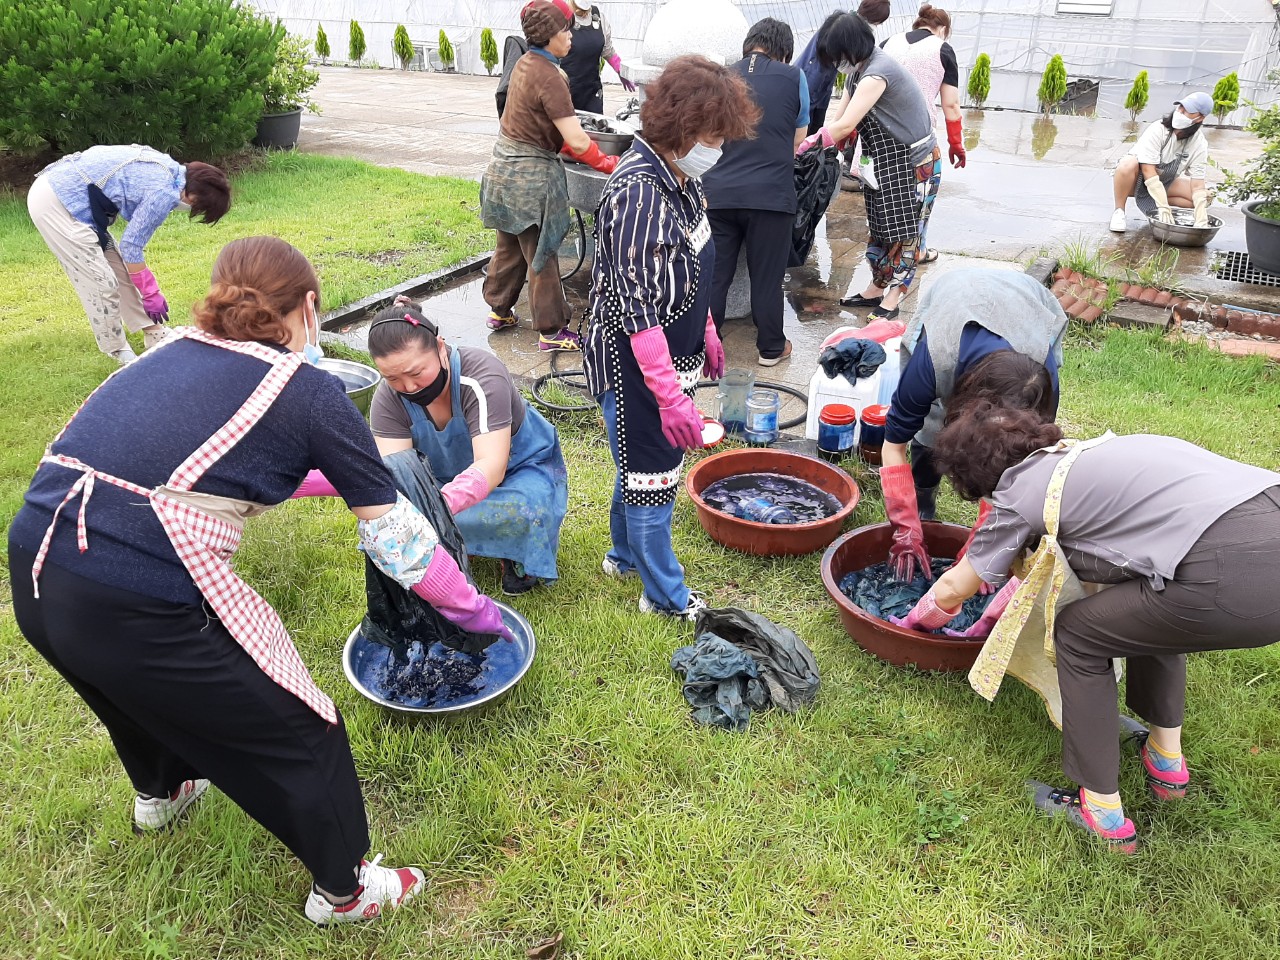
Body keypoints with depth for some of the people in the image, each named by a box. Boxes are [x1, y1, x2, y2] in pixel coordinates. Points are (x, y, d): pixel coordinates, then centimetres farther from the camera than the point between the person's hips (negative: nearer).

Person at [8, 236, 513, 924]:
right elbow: (393, 534, 1)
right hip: (137, 605, -8)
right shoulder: (309, 391, -3)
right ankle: (343, 890, 36)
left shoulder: (173, 353, 16)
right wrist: (472, 609, 16)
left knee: (145, 687, 37)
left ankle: (160, 791, 68)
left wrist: (331, 473, 48)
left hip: (33, 577, 8)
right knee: (299, 733, 14)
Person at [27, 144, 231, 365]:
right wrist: (151, 294, -3)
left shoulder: (167, 167, 8)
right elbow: (131, 246, -13)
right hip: (54, 204, -10)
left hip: (56, 189, 10)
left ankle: (155, 334, 24)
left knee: (119, 270, 15)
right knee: (101, 285, -5)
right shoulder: (163, 192, -19)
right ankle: (119, 353, 11)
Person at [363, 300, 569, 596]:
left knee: (523, 510, -39)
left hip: (522, 468, -4)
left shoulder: (482, 376, -34)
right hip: (448, 476, 4)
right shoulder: (388, 397, -19)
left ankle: (520, 558, -6)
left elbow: (492, 466, -45)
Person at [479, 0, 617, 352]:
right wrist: (609, 164, -10)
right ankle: (551, 331, 10)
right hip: (530, 175, -9)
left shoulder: (525, 63, 7)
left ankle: (498, 309, 34)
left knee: (510, 246, 21)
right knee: (541, 255, 0)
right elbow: (577, 143, -23)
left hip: (506, 165, 9)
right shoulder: (549, 78, -21)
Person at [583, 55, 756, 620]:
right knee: (653, 476, 6)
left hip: (672, 355, 9)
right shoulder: (639, 193, -26)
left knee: (643, 466, 24)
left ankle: (626, 554, 45)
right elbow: (637, 308, -27)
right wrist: (671, 396, -26)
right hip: (634, 366, -9)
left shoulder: (681, 178, 4)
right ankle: (666, 596, 24)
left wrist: (706, 333, 23)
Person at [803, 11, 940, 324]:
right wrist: (817, 144, -11)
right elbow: (840, 120, 3)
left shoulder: (877, 73, -27)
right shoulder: (860, 69, 3)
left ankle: (892, 299, 7)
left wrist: (804, 147, -24)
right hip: (887, 160, 9)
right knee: (880, 225, 12)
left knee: (904, 230, 0)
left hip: (914, 162, -9)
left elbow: (845, 126, -31)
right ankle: (876, 290, 22)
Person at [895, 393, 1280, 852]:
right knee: (1151, 607, 33)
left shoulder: (1020, 492, 7)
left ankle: (1103, 815, 19)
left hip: (1238, 576, -8)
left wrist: (914, 620, 40)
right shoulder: (1082, 452, 28)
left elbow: (952, 590, 19)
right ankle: (1167, 762, 42)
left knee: (1078, 634, 12)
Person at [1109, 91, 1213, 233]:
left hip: (1164, 182, 4)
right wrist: (1164, 207, -39)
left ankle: (1152, 205, -5)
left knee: (1205, 197, -13)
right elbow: (1148, 171, -32)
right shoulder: (1157, 130, -25)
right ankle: (1118, 211, -20)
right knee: (1129, 163, -37)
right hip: (1138, 179, -4)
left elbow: (1197, 185, -15)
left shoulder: (1199, 144, -14)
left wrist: (1201, 220, -29)